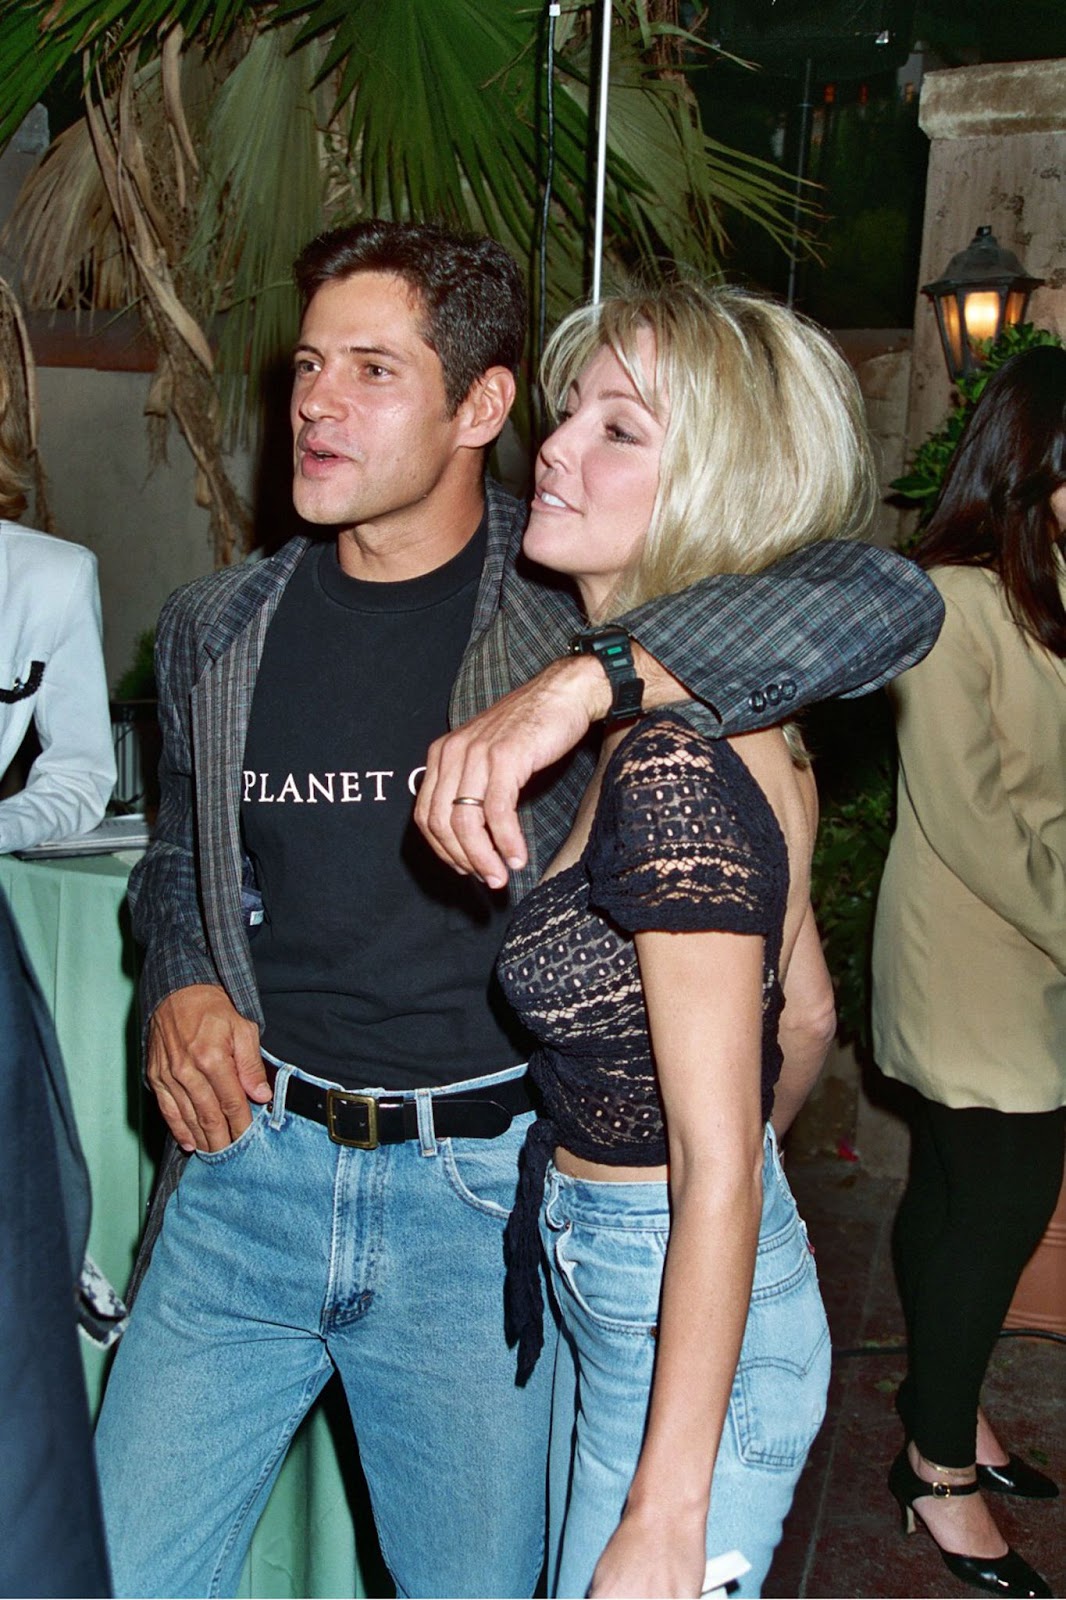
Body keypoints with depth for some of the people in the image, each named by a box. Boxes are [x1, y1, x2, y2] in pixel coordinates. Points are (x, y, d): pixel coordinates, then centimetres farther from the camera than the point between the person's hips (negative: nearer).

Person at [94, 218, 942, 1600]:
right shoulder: (216, 629, 4)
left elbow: (889, 601, -24)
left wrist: (584, 681, -35)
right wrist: (180, 980, 0)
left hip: (482, 1189, -3)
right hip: (251, 1161, 4)